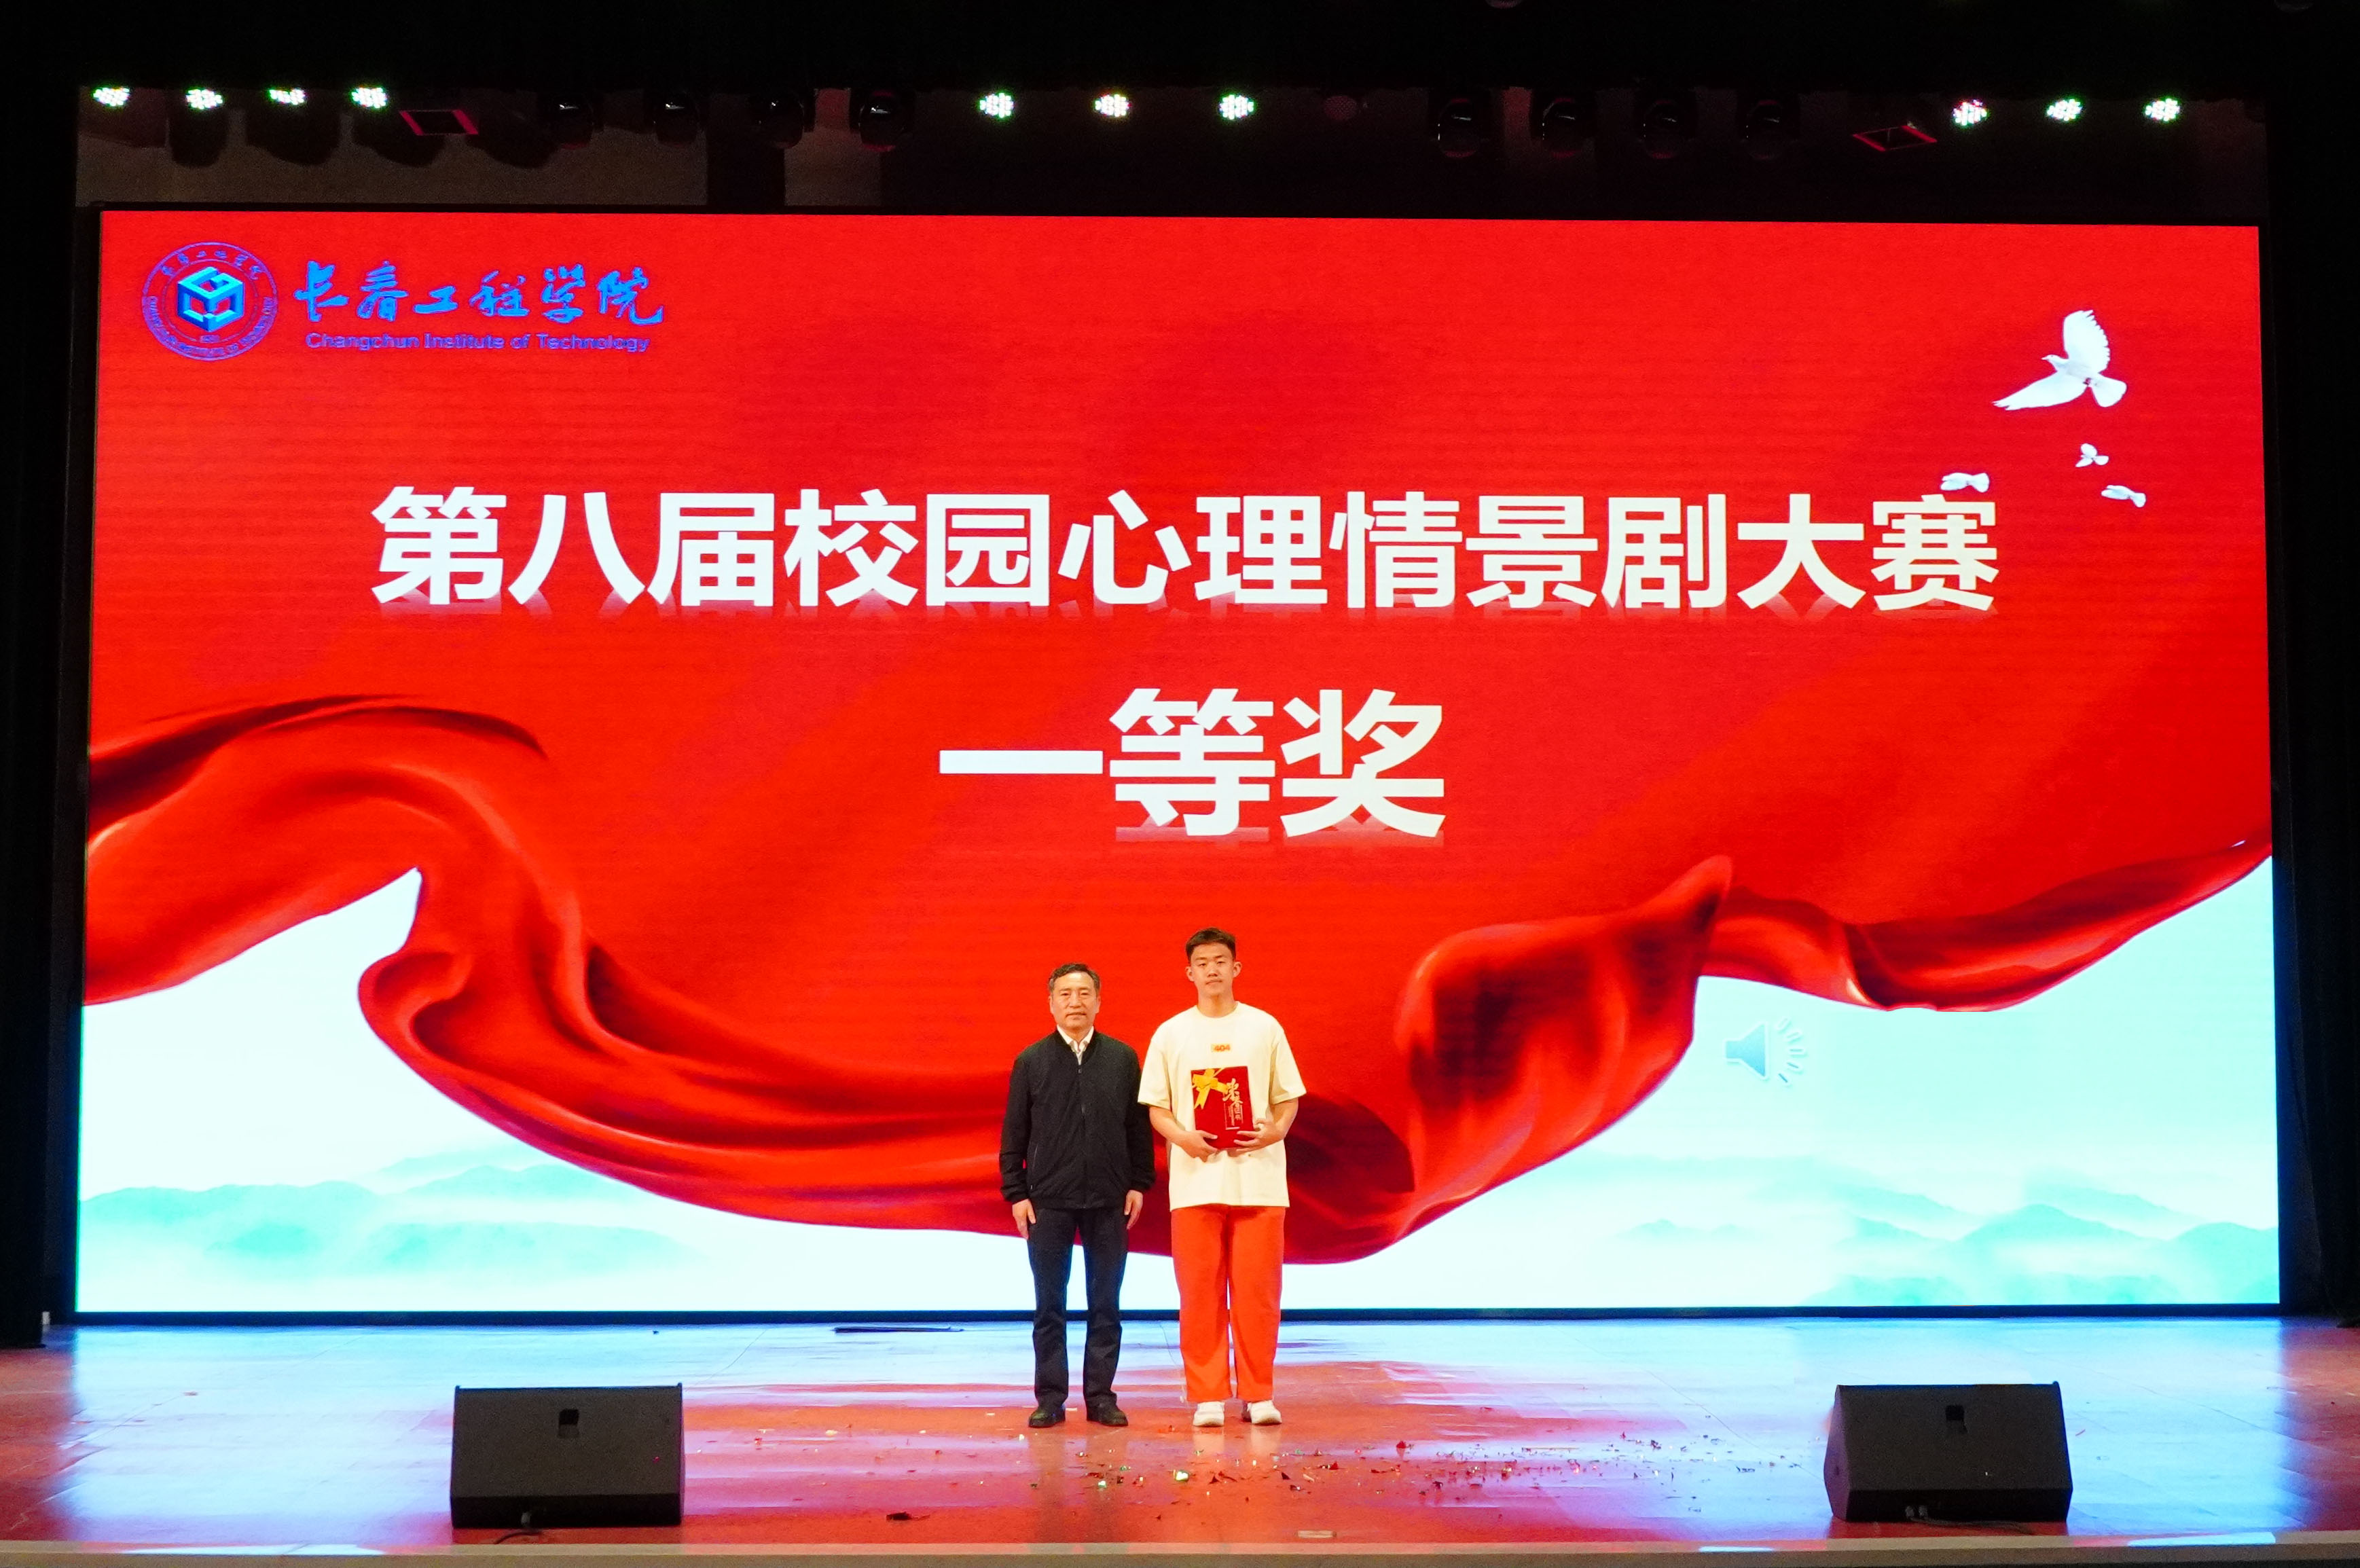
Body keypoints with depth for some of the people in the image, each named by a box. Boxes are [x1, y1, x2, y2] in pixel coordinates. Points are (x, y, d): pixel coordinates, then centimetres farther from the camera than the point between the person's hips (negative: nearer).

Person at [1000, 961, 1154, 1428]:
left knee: (1106, 1304, 5)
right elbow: (1014, 1133, 4)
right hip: (1048, 1201, -1)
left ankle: (1100, 1395, 13)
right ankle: (1050, 1397, 10)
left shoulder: (1123, 1058, 4)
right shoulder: (1031, 1061, 2)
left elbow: (1138, 1127, 8)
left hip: (1108, 1201, 1)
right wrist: (1015, 1193, -1)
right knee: (1048, 1304, 4)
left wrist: (1140, 1183, 2)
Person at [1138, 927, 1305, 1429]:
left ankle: (1258, 1395, 9)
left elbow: (1289, 1098, 9)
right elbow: (1156, 1108, 7)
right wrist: (1184, 1137, -12)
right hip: (1197, 1179, 0)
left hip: (1258, 1177, 0)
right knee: (1200, 1290, 1)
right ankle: (1208, 1396, 9)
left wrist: (1276, 1130, -11)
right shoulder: (1171, 1034, 7)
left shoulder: (1265, 1028, 8)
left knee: (1257, 1290, 0)